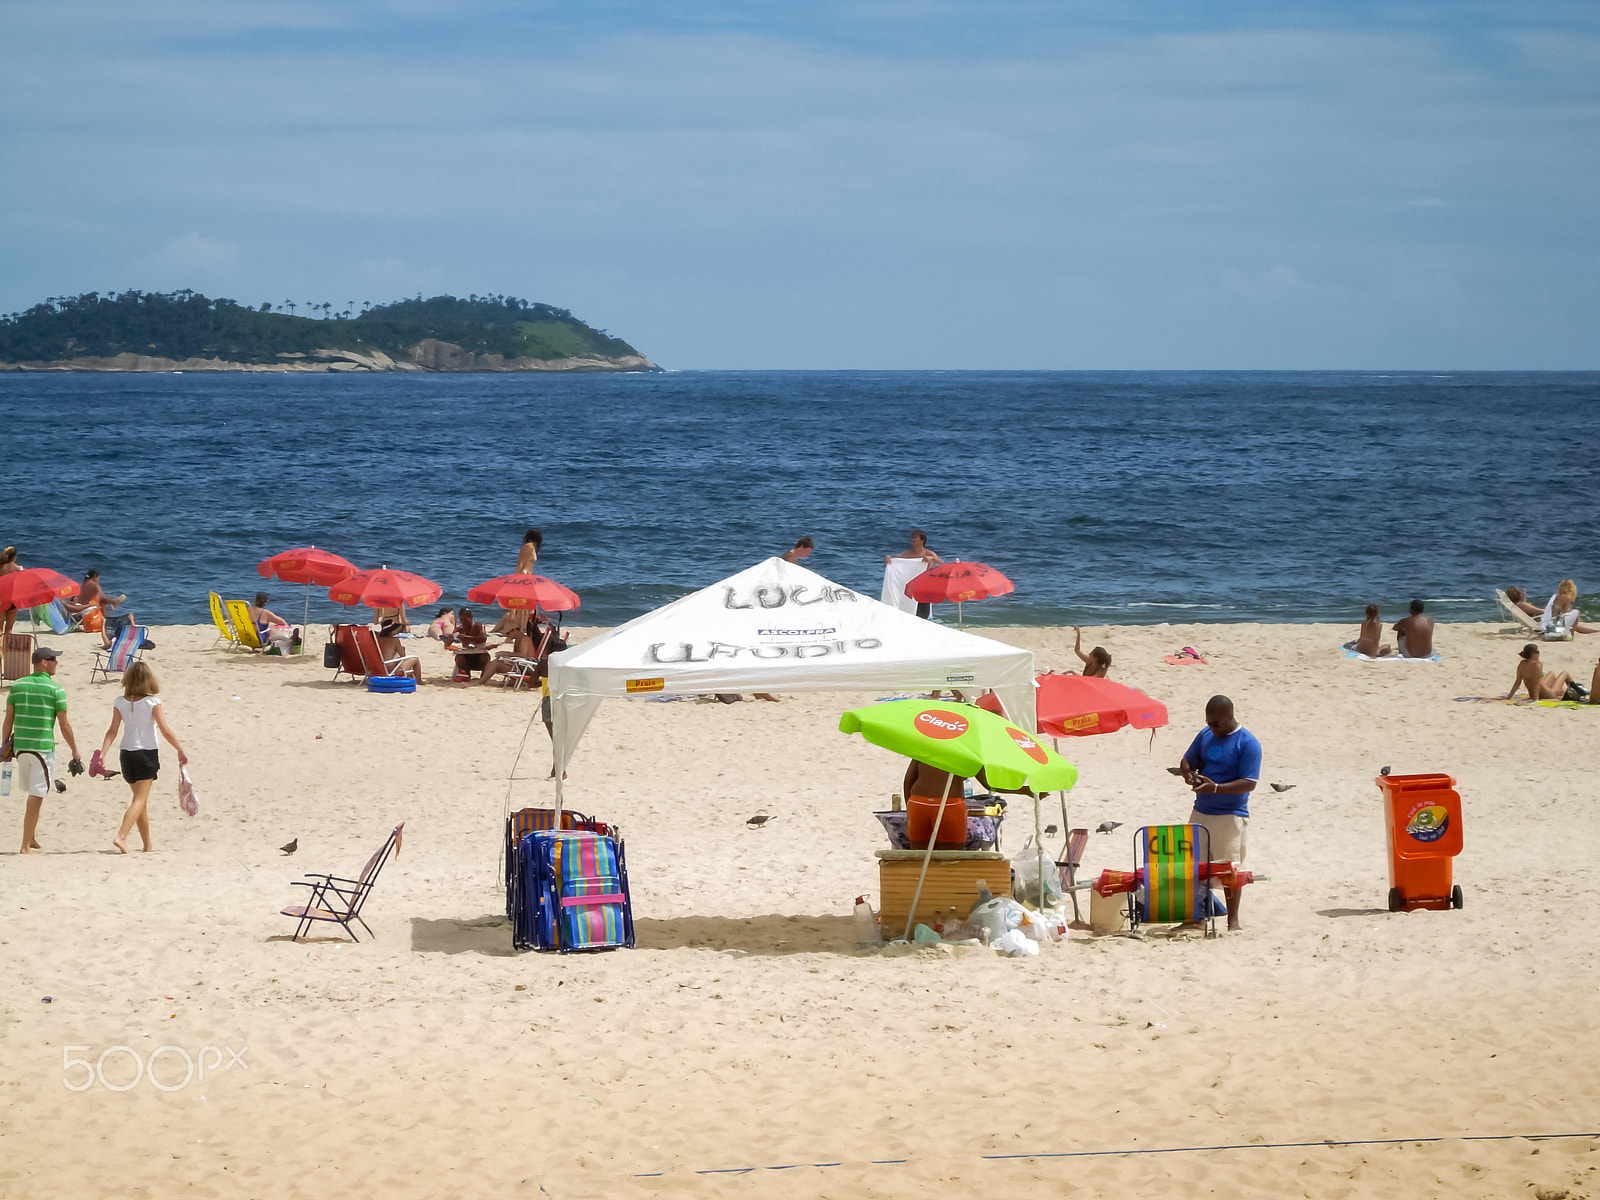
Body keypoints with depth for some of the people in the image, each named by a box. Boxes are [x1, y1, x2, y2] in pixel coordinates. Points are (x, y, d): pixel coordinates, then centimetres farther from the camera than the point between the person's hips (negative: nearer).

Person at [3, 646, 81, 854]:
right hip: (43, 747, -5)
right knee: (36, 796, -2)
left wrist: (4, 746, 14)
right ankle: (26, 845, -3)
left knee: (31, 793, 21)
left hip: (19, 746, 5)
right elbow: (64, 725, -4)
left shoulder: (17, 685, 7)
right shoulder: (55, 689, -6)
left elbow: (8, 720, 7)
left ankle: (32, 837, 23)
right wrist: (74, 751, 5)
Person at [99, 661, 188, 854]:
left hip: (127, 754, 4)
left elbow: (112, 731, -4)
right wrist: (180, 750, 1)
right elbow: (165, 730, -9)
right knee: (140, 800, -6)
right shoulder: (152, 702, -10)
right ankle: (121, 836, -24)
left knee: (140, 800, 16)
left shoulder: (120, 702, -1)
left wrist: (102, 752, -3)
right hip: (147, 753, -4)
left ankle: (147, 844, 23)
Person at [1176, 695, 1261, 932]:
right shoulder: (1205, 735, 10)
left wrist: (1215, 788, -28)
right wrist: (1188, 772, -5)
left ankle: (1233, 919, 5)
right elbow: (1186, 760, 20)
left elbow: (1249, 783, -17)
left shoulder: (1248, 744, -11)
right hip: (1200, 812, 6)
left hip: (1230, 816, -6)